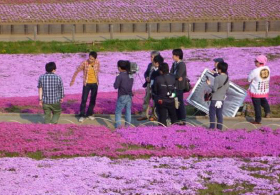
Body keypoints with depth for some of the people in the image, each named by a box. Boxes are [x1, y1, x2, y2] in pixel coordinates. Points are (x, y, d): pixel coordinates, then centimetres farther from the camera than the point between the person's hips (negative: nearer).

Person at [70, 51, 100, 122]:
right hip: (87, 84, -3)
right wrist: (72, 80, -5)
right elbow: (77, 71, -8)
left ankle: (89, 114, 24)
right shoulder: (84, 63, -16)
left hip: (95, 83, 3)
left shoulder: (97, 63, -8)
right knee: (84, 99, -7)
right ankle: (82, 115, -1)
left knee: (93, 100, 10)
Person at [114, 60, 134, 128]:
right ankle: (128, 125, 15)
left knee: (118, 112, 2)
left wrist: (115, 83, 4)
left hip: (122, 96, -6)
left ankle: (118, 125, -7)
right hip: (129, 96, 6)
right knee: (128, 112, 13)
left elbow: (116, 86, -14)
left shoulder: (119, 77, -16)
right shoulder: (130, 76, 3)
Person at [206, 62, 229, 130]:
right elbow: (227, 88, 11)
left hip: (215, 99, -7)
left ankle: (212, 127, -2)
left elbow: (214, 89, -20)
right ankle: (219, 127, 11)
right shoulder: (227, 78, 4)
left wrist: (209, 84, -6)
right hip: (222, 99, 7)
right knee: (219, 114, 11)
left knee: (212, 113, 0)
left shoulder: (217, 78, -18)